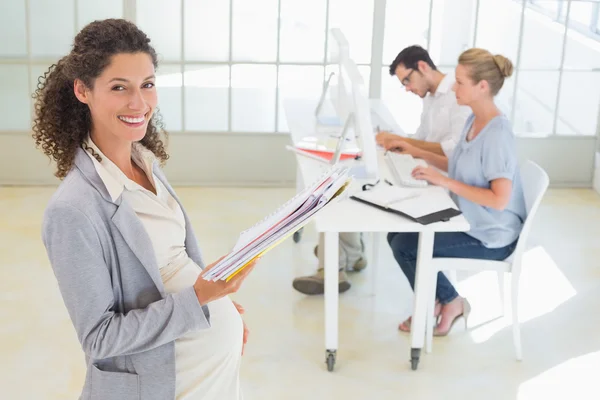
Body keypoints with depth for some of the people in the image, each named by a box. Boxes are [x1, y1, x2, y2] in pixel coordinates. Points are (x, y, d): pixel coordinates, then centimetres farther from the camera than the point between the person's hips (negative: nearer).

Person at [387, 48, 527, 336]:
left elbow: (499, 200, -29)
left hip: (491, 237, -9)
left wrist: (444, 181, -28)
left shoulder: (497, 134, -26)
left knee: (404, 245, -10)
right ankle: (436, 302, 17)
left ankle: (448, 303, 13)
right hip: (470, 222, 9)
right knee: (397, 232, 8)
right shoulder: (473, 121, 3)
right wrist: (417, 152, 8)